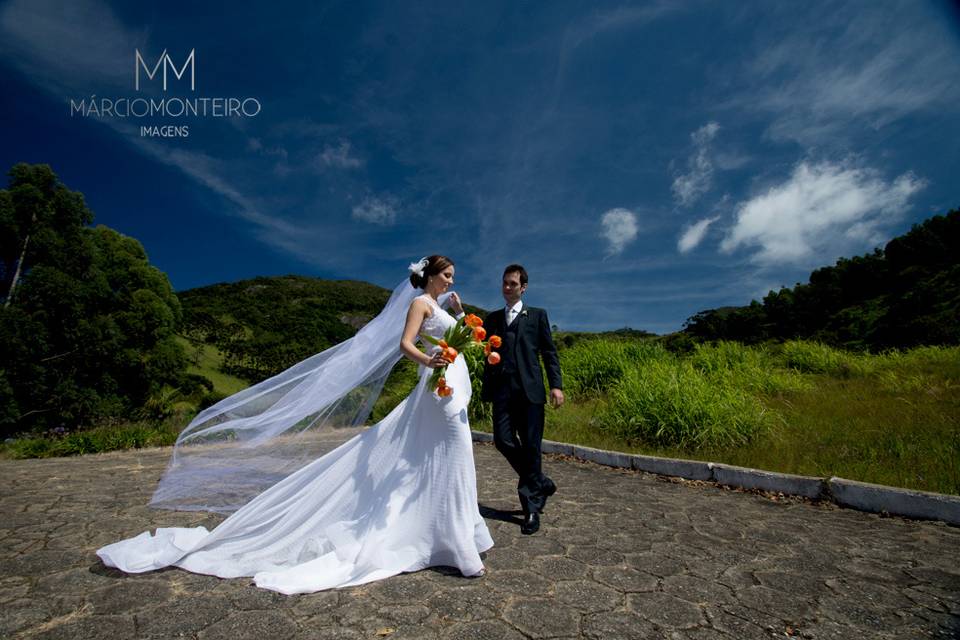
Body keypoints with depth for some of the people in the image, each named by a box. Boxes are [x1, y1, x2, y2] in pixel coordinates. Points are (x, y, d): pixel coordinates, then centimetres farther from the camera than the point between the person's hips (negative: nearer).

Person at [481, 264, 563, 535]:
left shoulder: (537, 315, 11)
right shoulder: (493, 318, 19)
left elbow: (549, 352, 3)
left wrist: (556, 385, -5)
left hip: (529, 389, -2)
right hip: (502, 390, 3)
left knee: (530, 446, 0)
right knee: (503, 441, -4)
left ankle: (532, 507, 16)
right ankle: (541, 483, 23)